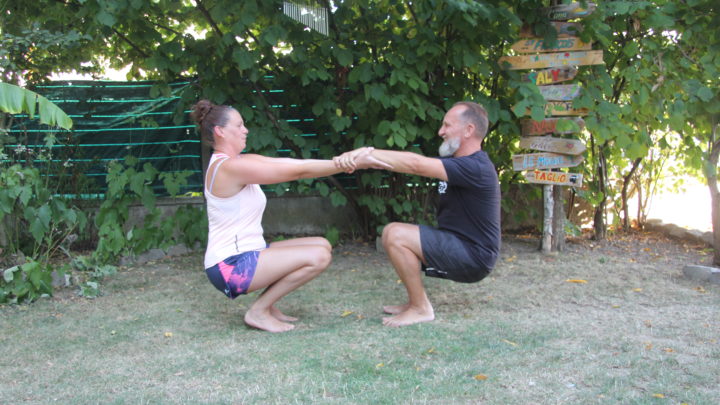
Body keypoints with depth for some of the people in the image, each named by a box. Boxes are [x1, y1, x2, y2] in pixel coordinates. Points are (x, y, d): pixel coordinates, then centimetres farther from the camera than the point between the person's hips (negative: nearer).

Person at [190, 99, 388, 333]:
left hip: (243, 255, 10)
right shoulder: (230, 167, -19)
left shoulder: (241, 163, 10)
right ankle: (258, 311, -6)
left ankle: (267, 305, 10)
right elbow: (299, 171, -20)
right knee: (318, 257, -18)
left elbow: (289, 164, 3)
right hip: (231, 266, -10)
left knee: (323, 245, 7)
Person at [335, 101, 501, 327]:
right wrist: (364, 157, -19)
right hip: (457, 247, 10)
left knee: (396, 236, -21)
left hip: (473, 258, -10)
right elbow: (415, 164, -4)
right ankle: (415, 302, 11)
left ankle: (420, 309, -8)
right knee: (392, 232, 9)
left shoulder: (475, 168, -20)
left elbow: (416, 165, -32)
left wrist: (369, 153, -29)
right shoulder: (456, 162, 11)